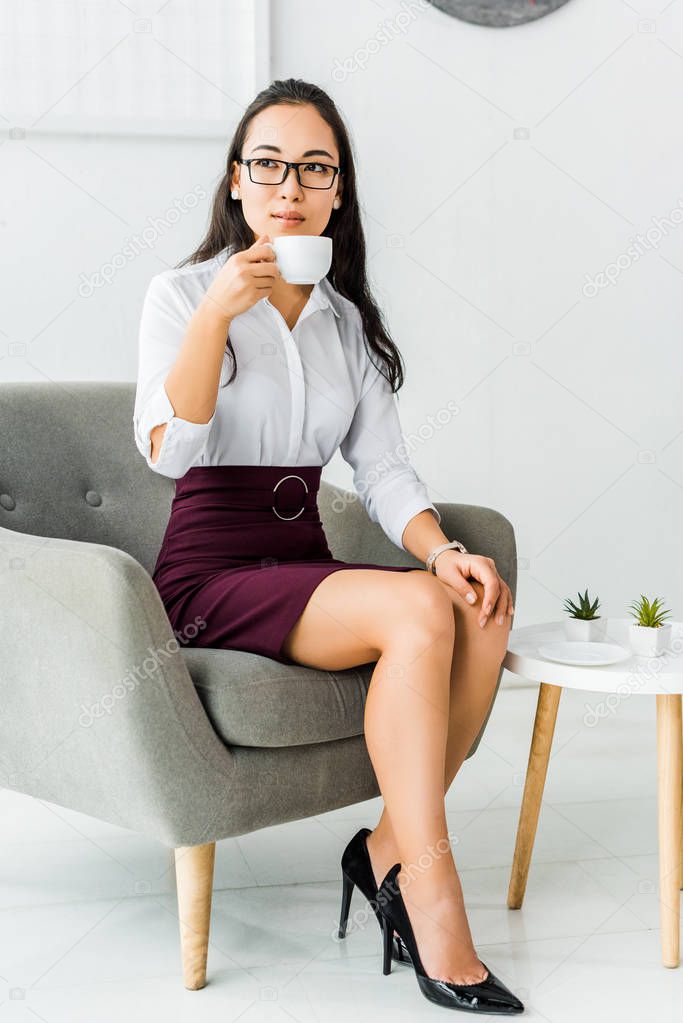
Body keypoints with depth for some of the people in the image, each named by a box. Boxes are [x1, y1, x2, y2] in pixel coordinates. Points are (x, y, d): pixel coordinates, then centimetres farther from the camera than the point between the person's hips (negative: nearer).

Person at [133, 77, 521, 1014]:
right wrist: (217, 313, -24)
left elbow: (384, 469, 8)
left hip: (307, 567, 5)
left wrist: (440, 547, -12)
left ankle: (392, 845, -10)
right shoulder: (183, 294, 0)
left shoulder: (349, 322, 16)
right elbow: (169, 451, -14)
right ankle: (435, 911, -24)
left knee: (484, 610, -23)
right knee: (417, 612, -30)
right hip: (211, 573, -5)